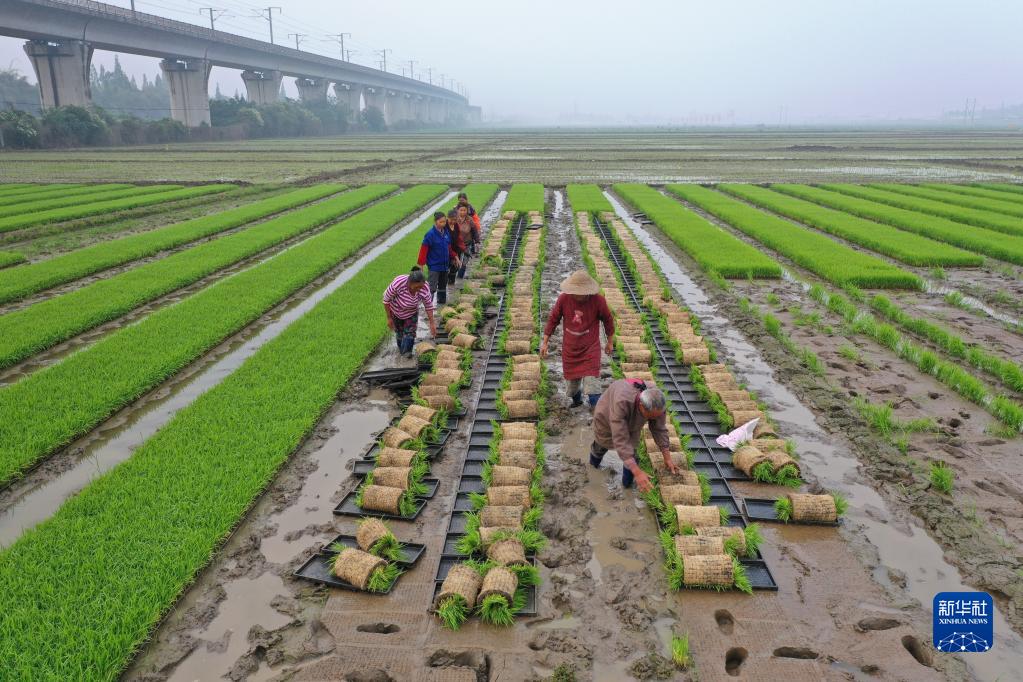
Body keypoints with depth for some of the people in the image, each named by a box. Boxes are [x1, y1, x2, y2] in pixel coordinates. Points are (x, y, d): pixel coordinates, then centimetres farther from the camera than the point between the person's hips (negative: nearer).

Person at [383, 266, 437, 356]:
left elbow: (429, 306, -15)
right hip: (396, 311, -2)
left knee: (410, 332, -3)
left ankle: (406, 352, 16)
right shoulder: (398, 284, -42)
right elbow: (386, 300, -25)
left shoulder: (424, 288, -33)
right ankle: (401, 349, 35)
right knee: (399, 332, 11)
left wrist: (432, 323, -12)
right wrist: (389, 318, -17)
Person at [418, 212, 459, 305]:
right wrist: (421, 264, -15)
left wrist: (455, 256, 7)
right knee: (432, 287, -8)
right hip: (434, 265, -7)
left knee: (443, 285, 19)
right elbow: (424, 249, -15)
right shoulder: (430, 234, -17)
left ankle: (442, 302, 34)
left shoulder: (446, 232, 2)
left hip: (445, 264, 7)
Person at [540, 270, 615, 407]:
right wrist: (545, 342, 3)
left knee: (591, 384, -11)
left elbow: (608, 320, 1)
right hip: (569, 350, 3)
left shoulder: (598, 300, -16)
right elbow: (553, 320, 0)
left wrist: (610, 343, 11)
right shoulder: (563, 299, -13)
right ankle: (576, 400, 50)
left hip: (590, 350, -3)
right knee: (571, 383, 18)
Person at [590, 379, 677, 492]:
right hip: (606, 418, -2)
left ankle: (627, 483, 22)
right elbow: (620, 440, -50)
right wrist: (637, 472, -53)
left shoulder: (656, 403, -35)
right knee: (602, 444, 23)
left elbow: (659, 429, -17)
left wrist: (667, 458, -16)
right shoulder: (621, 403, -51)